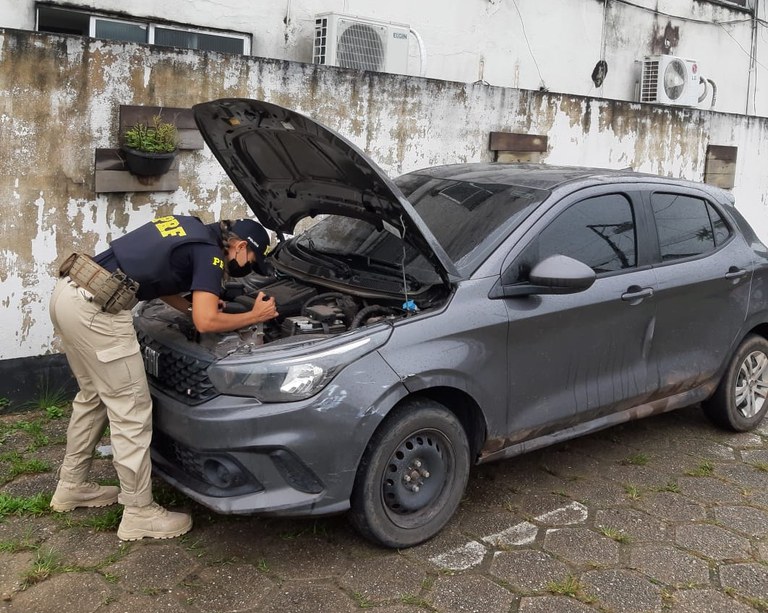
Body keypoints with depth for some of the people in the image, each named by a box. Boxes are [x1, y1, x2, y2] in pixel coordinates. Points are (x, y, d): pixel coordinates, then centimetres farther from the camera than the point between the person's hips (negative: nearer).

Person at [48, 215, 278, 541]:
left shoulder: (191, 229, 21)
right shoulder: (209, 253, -6)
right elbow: (205, 322, -13)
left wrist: (196, 305, 23)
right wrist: (255, 316, 0)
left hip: (70, 292, 10)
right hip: (95, 309, -10)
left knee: (93, 396, 24)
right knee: (131, 410, -1)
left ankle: (72, 486, 38)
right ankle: (139, 513, 9)